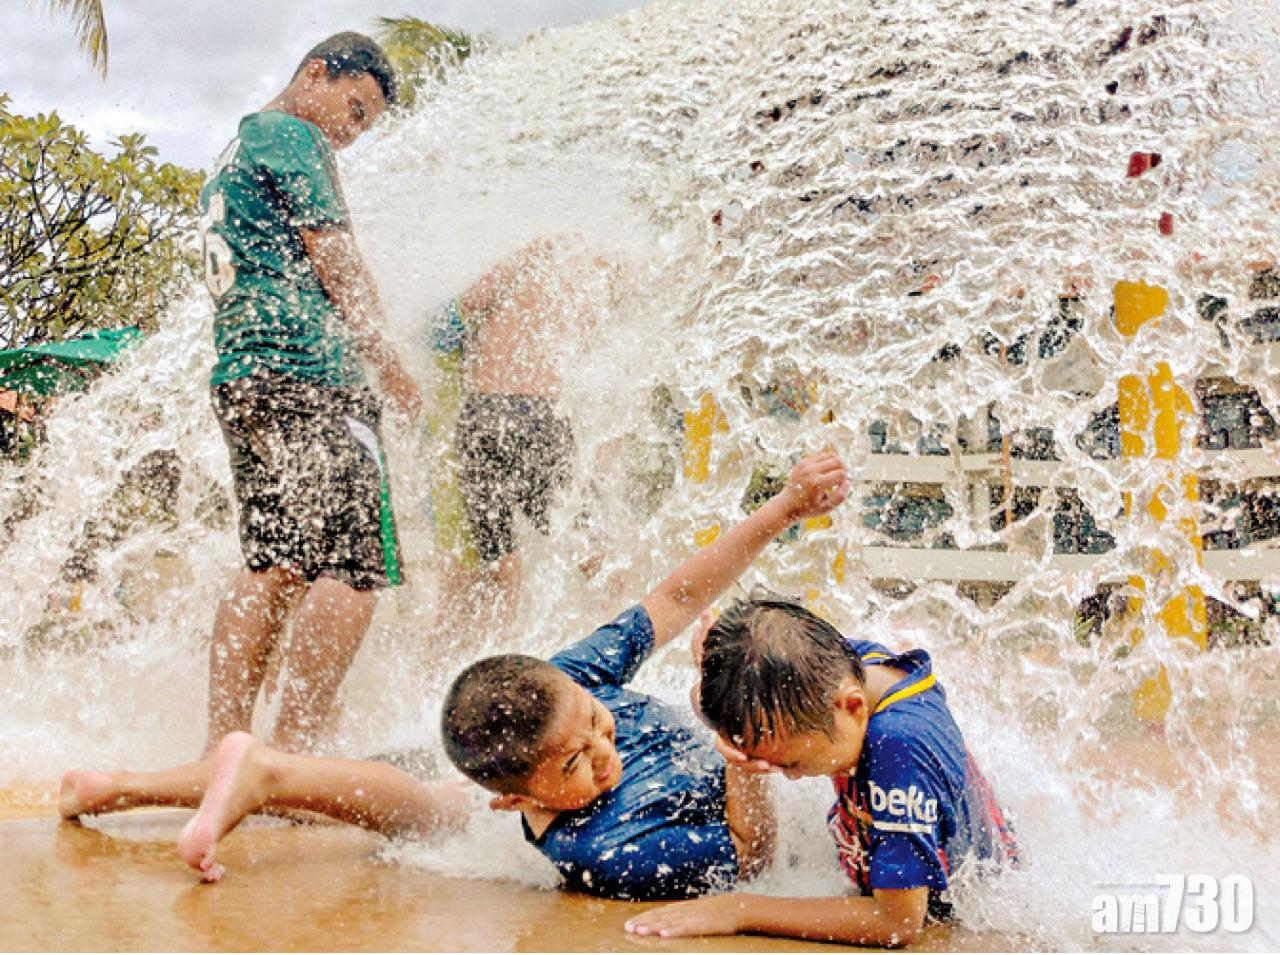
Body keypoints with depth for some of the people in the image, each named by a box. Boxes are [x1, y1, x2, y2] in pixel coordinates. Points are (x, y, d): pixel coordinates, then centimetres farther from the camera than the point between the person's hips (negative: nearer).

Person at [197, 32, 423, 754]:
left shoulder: (233, 153, 28)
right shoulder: (293, 136, -2)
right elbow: (336, 263, -7)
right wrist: (389, 366, 1)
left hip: (240, 380, 10)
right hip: (308, 375, -10)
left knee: (273, 567, 8)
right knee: (353, 567, -11)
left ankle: (224, 747, 5)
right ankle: (293, 750, -15)